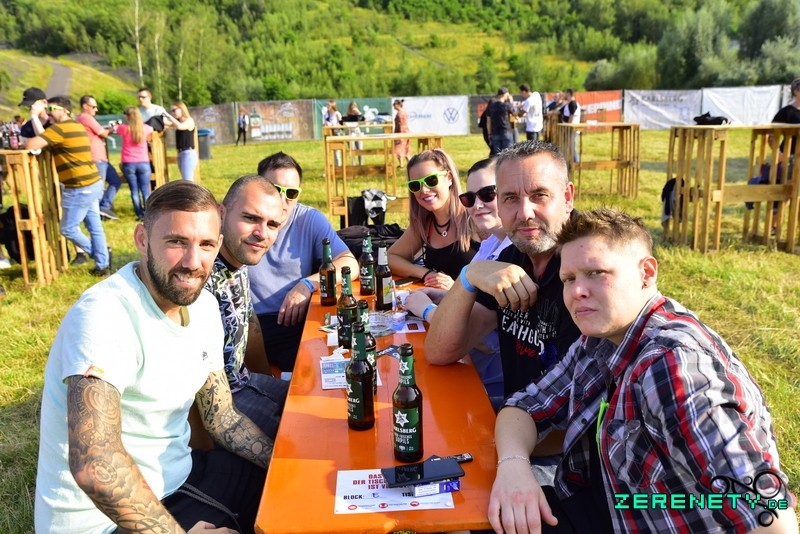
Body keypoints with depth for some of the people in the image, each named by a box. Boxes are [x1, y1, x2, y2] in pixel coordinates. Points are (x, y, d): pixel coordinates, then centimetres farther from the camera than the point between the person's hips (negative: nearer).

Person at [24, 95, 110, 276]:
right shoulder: (76, 125, 14)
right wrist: (35, 116, 21)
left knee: (68, 229, 6)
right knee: (95, 227, 11)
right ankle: (103, 266, 15)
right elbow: (44, 138, 24)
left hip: (80, 188, -9)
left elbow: (30, 145, -18)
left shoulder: (60, 128, -14)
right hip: (93, 183, 9)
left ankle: (99, 254, 17)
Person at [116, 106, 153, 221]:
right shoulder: (145, 128, -1)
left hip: (128, 164, 0)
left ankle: (140, 215, 2)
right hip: (143, 163, 1)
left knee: (134, 190, 5)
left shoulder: (123, 128, -4)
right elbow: (152, 130, 25)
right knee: (146, 190, 2)